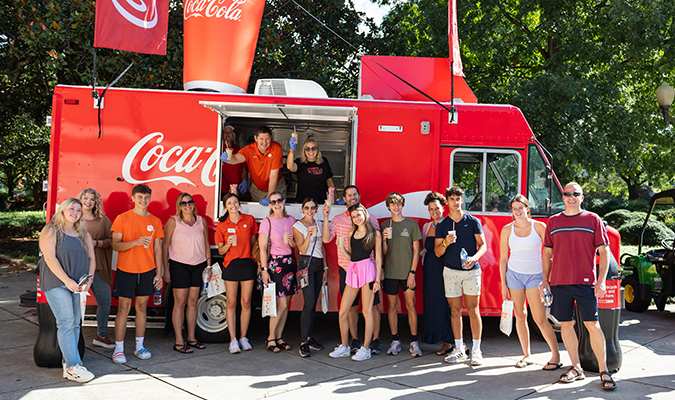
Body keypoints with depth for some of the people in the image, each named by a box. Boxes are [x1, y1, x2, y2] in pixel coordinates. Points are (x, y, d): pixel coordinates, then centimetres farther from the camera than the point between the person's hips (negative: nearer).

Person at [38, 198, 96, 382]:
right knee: (66, 322, -11)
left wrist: (89, 279, -3)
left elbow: (91, 258, 13)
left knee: (75, 323, 2)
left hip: (78, 284, 5)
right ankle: (73, 366, -12)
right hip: (56, 283, -5)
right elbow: (50, 258, -10)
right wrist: (66, 280, -17)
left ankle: (68, 361, 9)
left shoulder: (83, 233, 15)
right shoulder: (51, 231, -1)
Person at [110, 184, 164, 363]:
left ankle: (139, 346, 17)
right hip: (126, 270, -3)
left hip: (148, 271, 3)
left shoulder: (155, 221, 7)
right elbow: (115, 245, -6)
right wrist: (135, 242, -23)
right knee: (123, 308, -3)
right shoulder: (122, 218, -2)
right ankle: (118, 348, 4)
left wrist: (159, 273, 5)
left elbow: (157, 249, 9)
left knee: (142, 306, 9)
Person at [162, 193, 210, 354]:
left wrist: (208, 266, 9)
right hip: (179, 266, -4)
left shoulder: (201, 221, 7)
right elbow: (165, 246, -2)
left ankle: (191, 338, 16)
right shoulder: (173, 221, -3)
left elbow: (206, 245, 13)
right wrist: (166, 269, -6)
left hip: (198, 266, 4)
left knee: (193, 302, 8)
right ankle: (179, 341, 0)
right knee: (180, 302, -4)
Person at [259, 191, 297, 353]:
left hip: (289, 263, 5)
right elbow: (262, 248, -9)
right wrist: (264, 270, -14)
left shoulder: (291, 220, 8)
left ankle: (279, 337, 17)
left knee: (285, 304, 7)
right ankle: (271, 338, 7)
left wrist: (291, 241, -9)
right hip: (275, 264, -5)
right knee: (281, 305, -8)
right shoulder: (267, 222, -7)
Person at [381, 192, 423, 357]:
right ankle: (395, 341, 15)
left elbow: (416, 250, 1)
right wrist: (384, 239, -13)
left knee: (411, 305, -1)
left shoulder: (412, 224, 2)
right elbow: (384, 252, 7)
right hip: (390, 272, 2)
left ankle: (414, 342, 6)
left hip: (408, 272, -2)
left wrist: (412, 272, -7)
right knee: (392, 305, 6)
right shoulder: (385, 225, 7)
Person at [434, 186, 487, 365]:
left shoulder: (473, 221, 2)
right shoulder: (442, 225, 6)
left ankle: (476, 350, 4)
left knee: (473, 310, -2)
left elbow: (483, 245, 2)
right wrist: (446, 243, -15)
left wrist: (474, 257, -17)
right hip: (451, 271, 2)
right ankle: (459, 349, 13)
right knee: (455, 310, 5)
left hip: (471, 271, -2)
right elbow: (437, 252, 6)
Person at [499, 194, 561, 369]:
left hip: (534, 275, -2)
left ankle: (556, 355, 6)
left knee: (540, 319, -6)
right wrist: (504, 284, 3)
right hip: (514, 274, 3)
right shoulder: (507, 229, 3)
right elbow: (503, 258, 6)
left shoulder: (539, 227, -3)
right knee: (520, 316, 7)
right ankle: (526, 355, 19)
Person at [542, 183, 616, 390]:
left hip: (585, 282, -3)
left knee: (592, 324, -4)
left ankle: (603, 371, 4)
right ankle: (576, 368, 19)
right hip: (559, 283, 3)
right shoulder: (553, 221, 11)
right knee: (565, 324, 7)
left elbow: (604, 251, 1)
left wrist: (601, 280, -7)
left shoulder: (593, 219, 3)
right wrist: (545, 279, 10)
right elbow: (547, 253, 16)